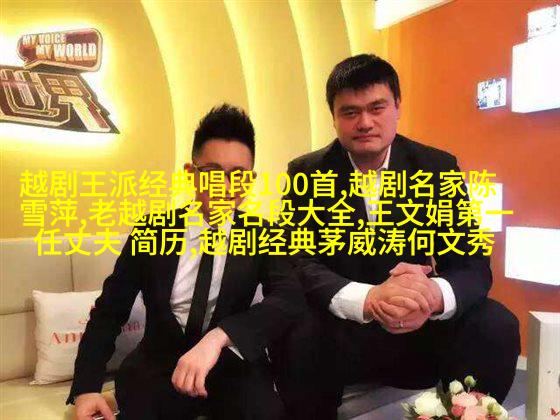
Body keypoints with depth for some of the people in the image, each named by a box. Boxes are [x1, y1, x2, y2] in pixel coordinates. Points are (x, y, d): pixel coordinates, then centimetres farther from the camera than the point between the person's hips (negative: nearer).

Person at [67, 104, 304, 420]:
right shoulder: (152, 232, -1)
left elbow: (290, 298, -19)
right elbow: (109, 312, 4)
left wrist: (218, 337, -35)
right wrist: (86, 387, -12)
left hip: (233, 367, 0)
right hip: (159, 368, 1)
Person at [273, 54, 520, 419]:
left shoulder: (439, 168, -3)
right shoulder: (307, 173, -6)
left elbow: (474, 265, -8)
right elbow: (301, 264, -15)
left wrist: (434, 295, -33)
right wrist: (367, 299, -36)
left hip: (419, 328, 2)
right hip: (339, 328, -1)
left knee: (497, 327, -23)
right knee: (295, 339, -32)